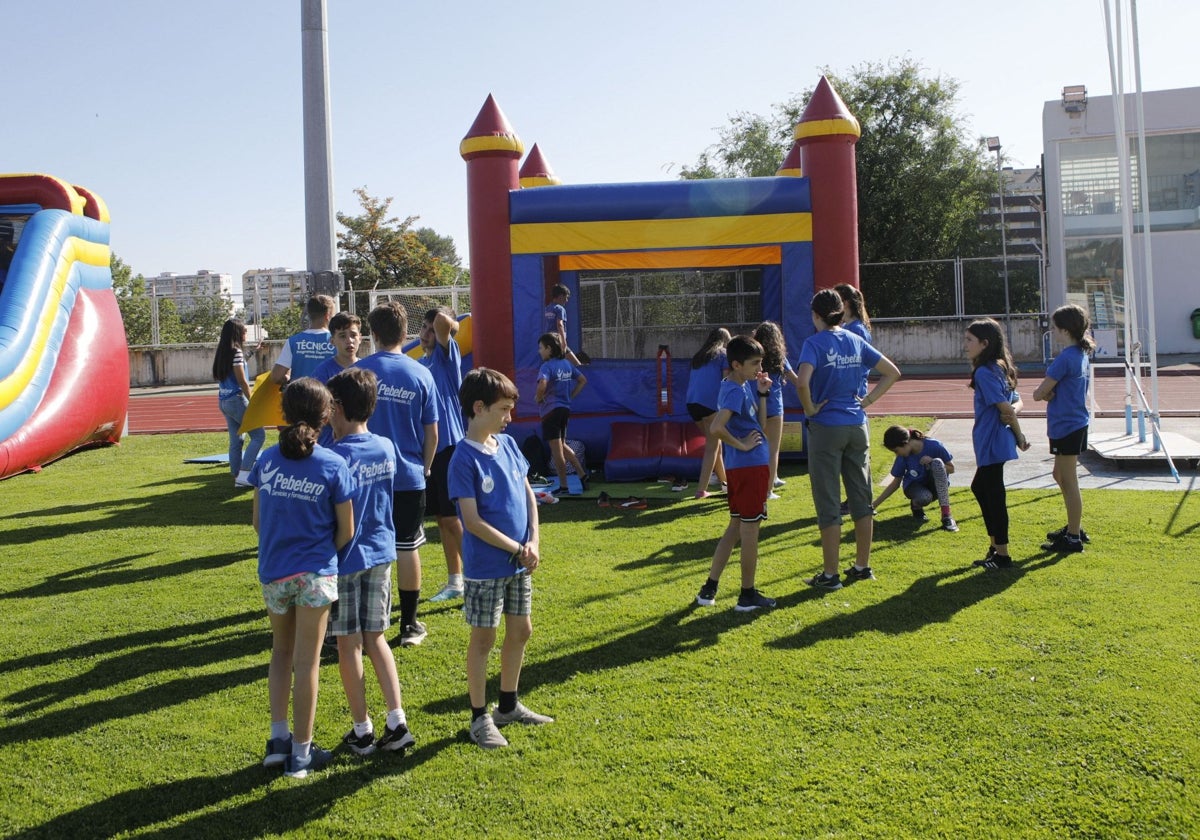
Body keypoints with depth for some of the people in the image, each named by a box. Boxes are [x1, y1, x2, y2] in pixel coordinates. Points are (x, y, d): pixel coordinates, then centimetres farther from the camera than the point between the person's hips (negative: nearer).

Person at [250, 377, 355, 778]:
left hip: (272, 573, 3)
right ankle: (301, 752, 14)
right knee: (307, 661, 6)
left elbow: (257, 522, 5)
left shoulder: (267, 460, -2)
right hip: (315, 575, -3)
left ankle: (278, 739, 18)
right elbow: (346, 531, -6)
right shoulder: (334, 467, -11)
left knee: (281, 652, 22)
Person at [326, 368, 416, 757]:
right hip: (381, 553, 6)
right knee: (375, 638, 16)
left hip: (346, 559, -6)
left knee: (349, 644, 7)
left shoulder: (335, 457, -19)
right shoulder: (387, 448, 0)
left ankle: (362, 731, 16)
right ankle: (397, 723, 11)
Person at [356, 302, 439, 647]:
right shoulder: (421, 374, -2)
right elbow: (431, 433, 2)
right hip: (410, 476, 1)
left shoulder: (358, 371, -6)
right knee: (407, 548, 8)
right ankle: (410, 625, 15)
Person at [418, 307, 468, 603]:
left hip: (449, 446, -8)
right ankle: (454, 582, 23)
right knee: (442, 519, 13)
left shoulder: (447, 355, -7)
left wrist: (450, 323, -3)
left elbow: (443, 319, -25)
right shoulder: (420, 364, 16)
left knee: (454, 519, -8)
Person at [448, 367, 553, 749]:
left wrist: (533, 542, -4)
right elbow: (473, 521, -19)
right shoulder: (464, 458, -16)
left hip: (520, 563, 7)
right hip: (485, 566, -7)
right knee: (483, 638, 4)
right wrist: (517, 549, -16)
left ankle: (509, 706, 32)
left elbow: (528, 494, 9)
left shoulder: (508, 444, 5)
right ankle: (480, 718, 17)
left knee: (521, 631, 15)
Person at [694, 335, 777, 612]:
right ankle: (748, 595, 12)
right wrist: (741, 444, -19)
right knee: (749, 531, 1)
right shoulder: (736, 391, -18)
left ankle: (709, 589, 19)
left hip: (739, 467, 9)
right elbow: (717, 427, -32)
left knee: (736, 527, 16)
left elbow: (758, 423, 18)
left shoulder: (744, 386, 12)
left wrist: (762, 394, 7)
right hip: (750, 466, -9)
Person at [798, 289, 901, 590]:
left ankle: (830, 574, 6)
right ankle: (863, 566, 22)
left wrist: (810, 408, -12)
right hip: (857, 426, 6)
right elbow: (892, 372, 12)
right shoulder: (856, 341, 7)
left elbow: (803, 382, -27)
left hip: (826, 428, -5)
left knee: (828, 503, 1)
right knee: (861, 498, 13)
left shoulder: (815, 343, -11)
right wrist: (867, 401, 9)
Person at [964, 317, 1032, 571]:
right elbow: (1016, 401, 14)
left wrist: (1019, 436, -7)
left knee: (994, 495, -2)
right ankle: (995, 545, 28)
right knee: (980, 488, 21)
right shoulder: (999, 368, 12)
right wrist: (1014, 410, -9)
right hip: (992, 442, 10)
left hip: (992, 443, -10)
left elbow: (1005, 407, -19)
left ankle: (1002, 555, 6)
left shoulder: (984, 372, -17)